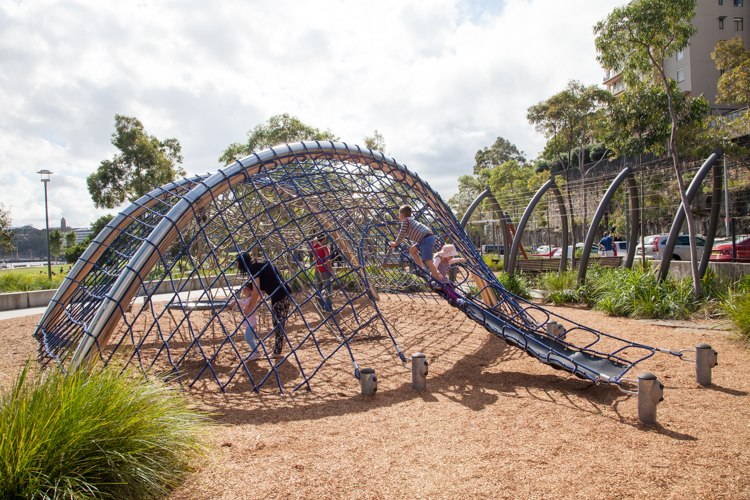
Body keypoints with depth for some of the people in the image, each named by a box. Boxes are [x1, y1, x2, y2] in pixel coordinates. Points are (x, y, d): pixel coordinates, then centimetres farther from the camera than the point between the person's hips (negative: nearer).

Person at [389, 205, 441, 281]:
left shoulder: (405, 221, -3)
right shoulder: (411, 220, 26)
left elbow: (402, 235, 0)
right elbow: (403, 235, 37)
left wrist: (396, 243, 15)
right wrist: (396, 242, 41)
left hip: (426, 239, -10)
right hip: (428, 238, 10)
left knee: (427, 260, -12)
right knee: (412, 250, 20)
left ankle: (437, 278, -9)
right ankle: (422, 269, 18)